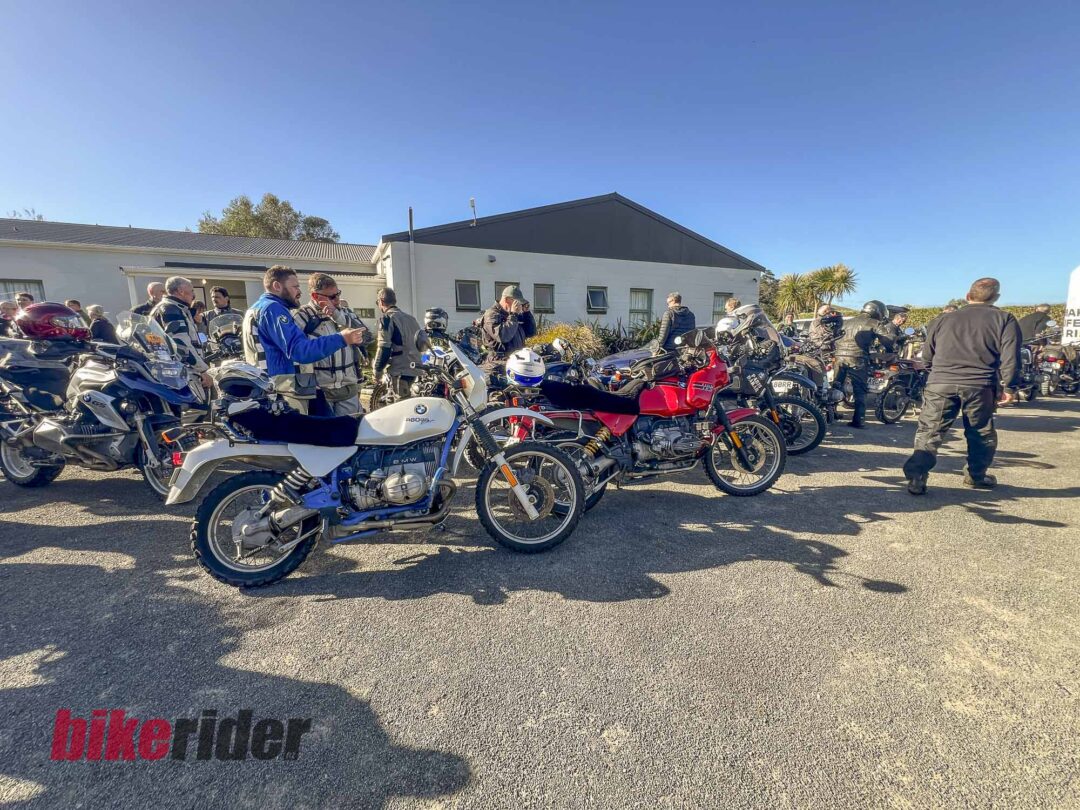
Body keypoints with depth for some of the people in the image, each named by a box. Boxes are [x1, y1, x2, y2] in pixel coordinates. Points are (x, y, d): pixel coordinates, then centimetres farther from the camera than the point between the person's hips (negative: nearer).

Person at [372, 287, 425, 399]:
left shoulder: (387, 318, -8)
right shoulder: (410, 318, 16)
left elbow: (384, 348, -14)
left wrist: (377, 369, -3)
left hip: (400, 370, -8)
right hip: (414, 368, 8)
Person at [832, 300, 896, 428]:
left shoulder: (848, 322, 21)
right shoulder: (875, 324, 4)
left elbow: (836, 337, 23)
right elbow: (888, 340, -3)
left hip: (840, 356, 5)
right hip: (857, 359, -5)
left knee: (836, 386, 14)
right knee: (860, 391, 2)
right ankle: (858, 420, 0)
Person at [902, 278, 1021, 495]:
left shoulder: (945, 319, 13)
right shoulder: (1004, 319, 5)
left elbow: (926, 355, 18)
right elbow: (1010, 357, -4)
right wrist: (1005, 386, 2)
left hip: (940, 383, 1)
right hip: (980, 386, -1)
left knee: (929, 433, 1)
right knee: (982, 434, 19)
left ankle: (916, 477, -11)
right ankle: (976, 476, 31)